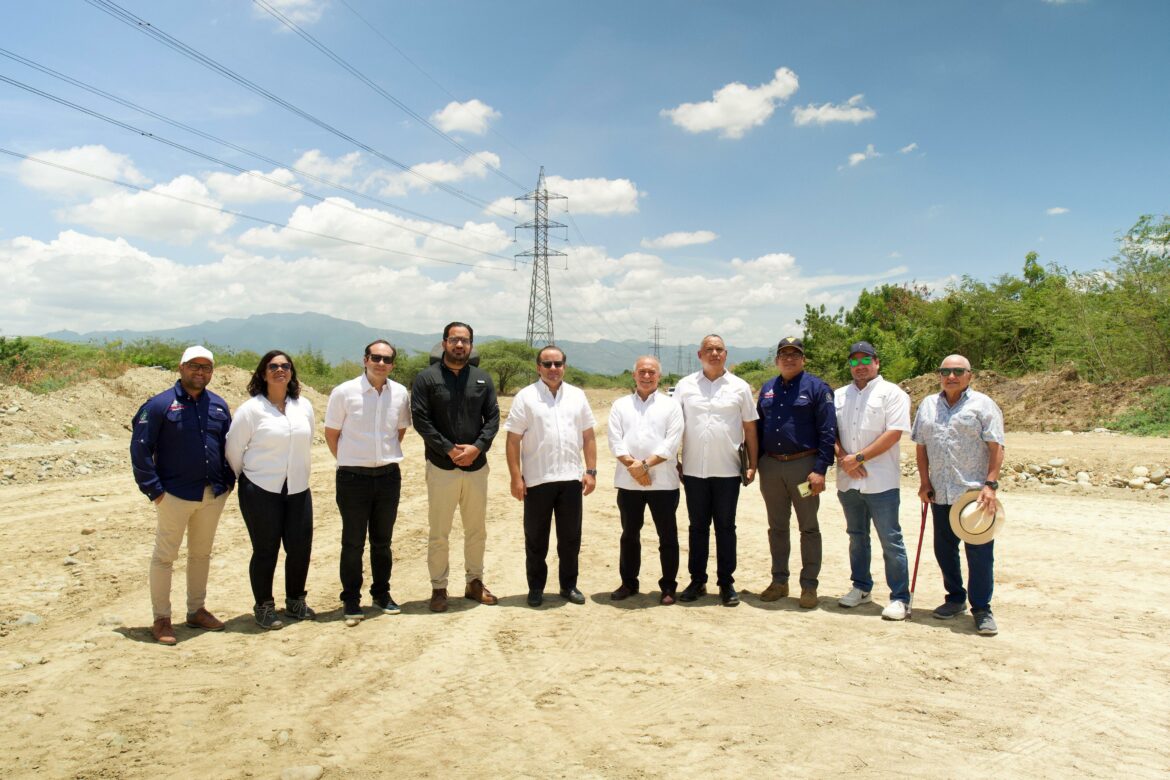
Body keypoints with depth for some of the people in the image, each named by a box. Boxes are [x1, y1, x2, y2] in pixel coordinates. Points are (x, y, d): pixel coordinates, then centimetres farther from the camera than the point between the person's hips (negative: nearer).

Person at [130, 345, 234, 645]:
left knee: (201, 554, 16)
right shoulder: (161, 404, -9)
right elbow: (140, 449, -9)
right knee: (165, 556, 4)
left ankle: (196, 610, 29)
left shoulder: (219, 405, 6)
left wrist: (228, 480, 7)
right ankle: (161, 619, 15)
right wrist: (154, 489, -12)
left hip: (214, 495, 5)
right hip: (176, 495, -5)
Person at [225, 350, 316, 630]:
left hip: (297, 489, 4)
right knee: (265, 550, 3)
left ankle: (295, 601, 27)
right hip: (261, 491, -4)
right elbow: (233, 449, -3)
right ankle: (264, 607, 20)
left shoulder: (304, 406, 6)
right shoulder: (251, 409, -7)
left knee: (301, 547, 7)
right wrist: (245, 478, 7)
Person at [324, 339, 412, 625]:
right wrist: (350, 461, 5)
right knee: (353, 543, 5)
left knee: (382, 540, 15)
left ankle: (381, 593, 29)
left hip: (388, 475, 3)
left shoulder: (400, 393, 0)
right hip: (353, 477, -3)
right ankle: (351, 600, 18)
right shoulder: (344, 392, -10)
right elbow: (331, 433, 0)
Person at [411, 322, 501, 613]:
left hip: (477, 466, 3)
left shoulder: (482, 379, 7)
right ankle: (439, 588, 15)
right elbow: (421, 420, -9)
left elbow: (493, 417, 4)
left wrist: (477, 448, -11)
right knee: (439, 534, 3)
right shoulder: (426, 378, -3)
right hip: (441, 467, -3)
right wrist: (449, 450, -15)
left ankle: (475, 582, 27)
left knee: (476, 530, 13)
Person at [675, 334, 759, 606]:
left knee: (726, 527, 6)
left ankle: (727, 583, 15)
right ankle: (697, 581, 19)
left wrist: (752, 464, 2)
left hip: (727, 470, -1)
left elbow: (750, 428, 6)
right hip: (694, 470, 1)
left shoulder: (739, 387, 4)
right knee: (697, 527, 9)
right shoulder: (685, 386, 4)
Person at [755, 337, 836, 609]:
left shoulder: (816, 387, -4)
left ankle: (809, 585, 13)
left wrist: (820, 470, -16)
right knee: (777, 528, 13)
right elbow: (758, 428, 16)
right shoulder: (767, 389, 12)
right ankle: (779, 581, 23)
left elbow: (828, 431, -9)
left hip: (803, 466, -5)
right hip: (770, 466, 5)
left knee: (809, 528, 4)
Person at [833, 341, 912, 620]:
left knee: (890, 541, -2)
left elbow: (894, 433, -12)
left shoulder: (892, 393, -3)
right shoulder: (839, 395, 14)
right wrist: (844, 458, -8)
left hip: (881, 481, -5)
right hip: (848, 480, 5)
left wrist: (858, 458, -15)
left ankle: (900, 598, 5)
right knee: (857, 537, 16)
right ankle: (861, 587, 29)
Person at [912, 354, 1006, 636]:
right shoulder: (927, 406, 12)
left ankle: (982, 609, 9)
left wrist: (990, 484, -15)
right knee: (944, 549, 13)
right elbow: (921, 446, 13)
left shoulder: (982, 405, -1)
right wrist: (925, 483, 5)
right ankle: (955, 598, 29)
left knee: (979, 553, -2)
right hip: (940, 494, 5)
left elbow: (996, 448, -6)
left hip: (974, 492, -4)